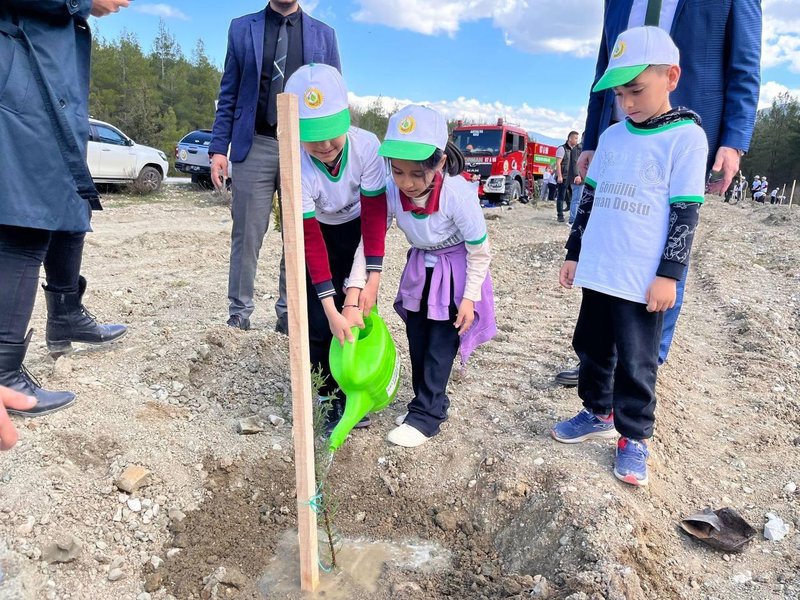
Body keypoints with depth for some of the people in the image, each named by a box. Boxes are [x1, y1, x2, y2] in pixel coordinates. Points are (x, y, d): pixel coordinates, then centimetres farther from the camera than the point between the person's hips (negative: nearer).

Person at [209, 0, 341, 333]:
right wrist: (218, 148, 1)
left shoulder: (324, 35, 12)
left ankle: (290, 313, 12)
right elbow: (228, 95, 9)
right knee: (247, 234, 1)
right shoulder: (241, 28, 12)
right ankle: (239, 312, 11)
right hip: (255, 146, 0)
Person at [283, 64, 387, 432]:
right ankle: (329, 396, 10)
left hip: (357, 229, 1)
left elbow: (375, 216, -23)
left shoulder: (366, 146, -31)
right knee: (318, 320, -10)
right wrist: (331, 308, -34)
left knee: (358, 309, -8)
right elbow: (310, 241, -30)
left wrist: (372, 278, -27)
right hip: (318, 232, -1)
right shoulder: (296, 167, -33)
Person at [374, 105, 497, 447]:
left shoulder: (459, 194, -33)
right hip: (419, 268, 5)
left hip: (457, 270, -5)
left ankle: (427, 415, 9)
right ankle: (430, 403, 29)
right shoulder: (390, 191, -23)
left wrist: (470, 296, -16)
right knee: (417, 341, 11)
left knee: (441, 344, -3)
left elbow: (480, 251, -20)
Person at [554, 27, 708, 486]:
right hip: (598, 272, 6)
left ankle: (634, 437, 20)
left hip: (643, 279, -6)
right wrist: (574, 254, 15)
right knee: (592, 348, 16)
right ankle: (598, 413, 35)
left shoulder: (686, 137, -5)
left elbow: (685, 212, -9)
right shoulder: (611, 136, 12)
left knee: (636, 363, 3)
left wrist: (668, 274, -12)